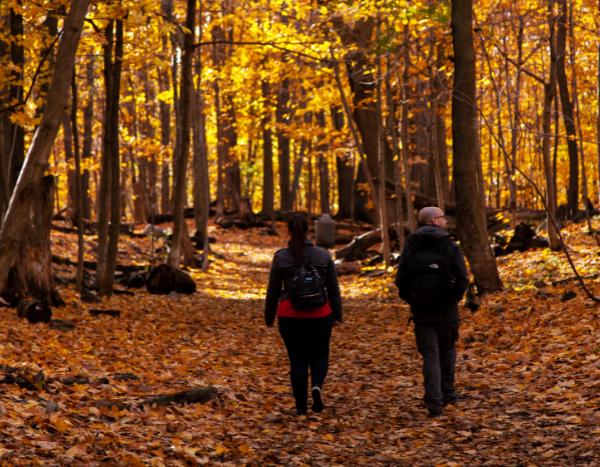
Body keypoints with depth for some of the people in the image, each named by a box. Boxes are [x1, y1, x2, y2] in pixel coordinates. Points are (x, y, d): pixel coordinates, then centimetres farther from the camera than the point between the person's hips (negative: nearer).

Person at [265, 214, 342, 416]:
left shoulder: (281, 257, -4)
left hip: (290, 315, 0)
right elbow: (334, 289, 3)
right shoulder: (323, 255, -1)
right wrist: (337, 316, 11)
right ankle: (317, 386, -10)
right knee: (320, 354, 17)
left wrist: (269, 317, 13)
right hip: (319, 314, 0)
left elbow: (273, 291, 2)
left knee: (298, 359, 7)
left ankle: (301, 406, 6)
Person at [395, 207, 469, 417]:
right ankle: (447, 393, 28)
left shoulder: (410, 247, -3)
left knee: (430, 356, 5)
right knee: (447, 350, 21)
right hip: (446, 311, -1)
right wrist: (453, 298, 10)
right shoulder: (450, 246, -8)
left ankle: (434, 402, -6)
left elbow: (400, 280, -6)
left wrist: (412, 300, 11)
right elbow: (462, 279, -9)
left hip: (421, 312, 1)